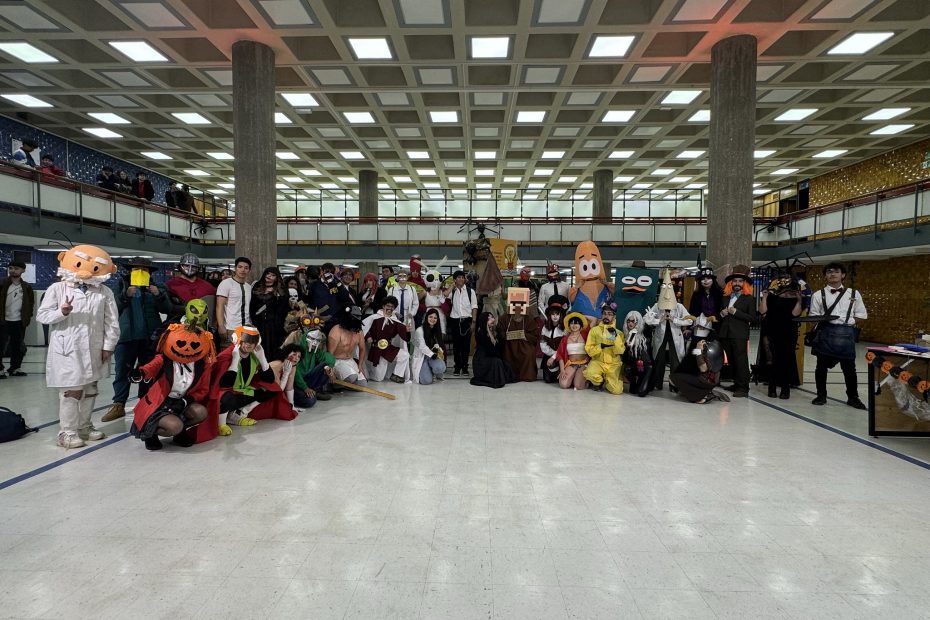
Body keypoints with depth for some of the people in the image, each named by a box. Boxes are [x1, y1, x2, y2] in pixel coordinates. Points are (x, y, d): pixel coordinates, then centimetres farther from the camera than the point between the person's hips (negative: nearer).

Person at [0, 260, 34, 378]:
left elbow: (31, 302, 14)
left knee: (18, 346, 9)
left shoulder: (26, 287, 5)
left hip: (19, 322, 3)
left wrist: (29, 316, 7)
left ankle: (15, 368, 18)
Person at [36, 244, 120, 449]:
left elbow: (111, 322, 2)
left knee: (90, 390, 14)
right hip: (67, 350, -3)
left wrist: (108, 345, -2)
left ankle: (84, 426, 29)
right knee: (72, 390, -4)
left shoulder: (105, 293, 1)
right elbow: (42, 315, -2)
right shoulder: (57, 288, -1)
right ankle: (68, 431, 8)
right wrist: (61, 312, -21)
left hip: (94, 351, 4)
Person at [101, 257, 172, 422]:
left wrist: (159, 295, -17)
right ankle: (118, 405, 4)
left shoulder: (155, 288, 8)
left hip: (149, 337, 1)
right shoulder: (122, 284, 8)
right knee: (122, 371, 0)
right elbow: (115, 305, -4)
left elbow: (167, 309, -1)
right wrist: (126, 295, -22)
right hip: (127, 336, -1)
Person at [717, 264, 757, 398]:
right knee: (732, 362, 10)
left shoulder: (749, 299, 1)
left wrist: (736, 312, -14)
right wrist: (721, 314, 0)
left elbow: (752, 318, -7)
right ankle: (737, 384, 18)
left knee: (741, 361, -8)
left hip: (739, 335, -5)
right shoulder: (725, 297, 17)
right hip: (725, 334, 6)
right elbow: (719, 314, 22)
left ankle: (743, 388, -7)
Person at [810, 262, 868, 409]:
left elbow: (862, 315, 12)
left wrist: (847, 320, 0)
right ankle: (821, 395, 17)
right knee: (822, 365, 4)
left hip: (846, 333, 1)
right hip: (826, 332, -1)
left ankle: (853, 397, 20)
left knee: (849, 366, 6)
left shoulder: (853, 294, 11)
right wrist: (823, 319, -14)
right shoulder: (818, 295, 6)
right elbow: (813, 316, 4)